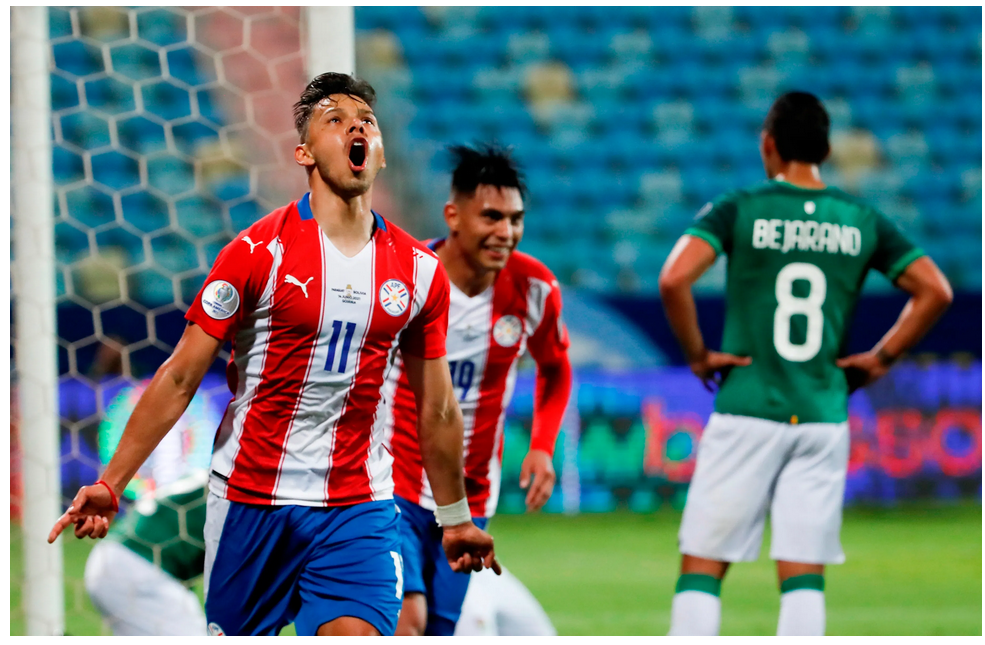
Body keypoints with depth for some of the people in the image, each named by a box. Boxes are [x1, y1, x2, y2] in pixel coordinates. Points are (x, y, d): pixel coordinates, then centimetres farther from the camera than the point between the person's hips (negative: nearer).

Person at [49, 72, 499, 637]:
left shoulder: (421, 271, 4)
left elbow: (437, 408, 16)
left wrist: (456, 518, 22)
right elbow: (178, 379, -4)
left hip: (360, 509, 2)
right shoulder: (259, 252, -6)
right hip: (249, 500, -2)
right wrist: (110, 484, -8)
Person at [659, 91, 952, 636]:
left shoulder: (736, 210, -3)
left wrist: (696, 354, -5)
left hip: (745, 412, -2)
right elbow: (934, 291, 2)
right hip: (824, 417, 3)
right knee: (804, 575, 4)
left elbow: (674, 279, -17)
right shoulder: (863, 221, 6)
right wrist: (879, 359, 8)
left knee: (701, 567, 3)